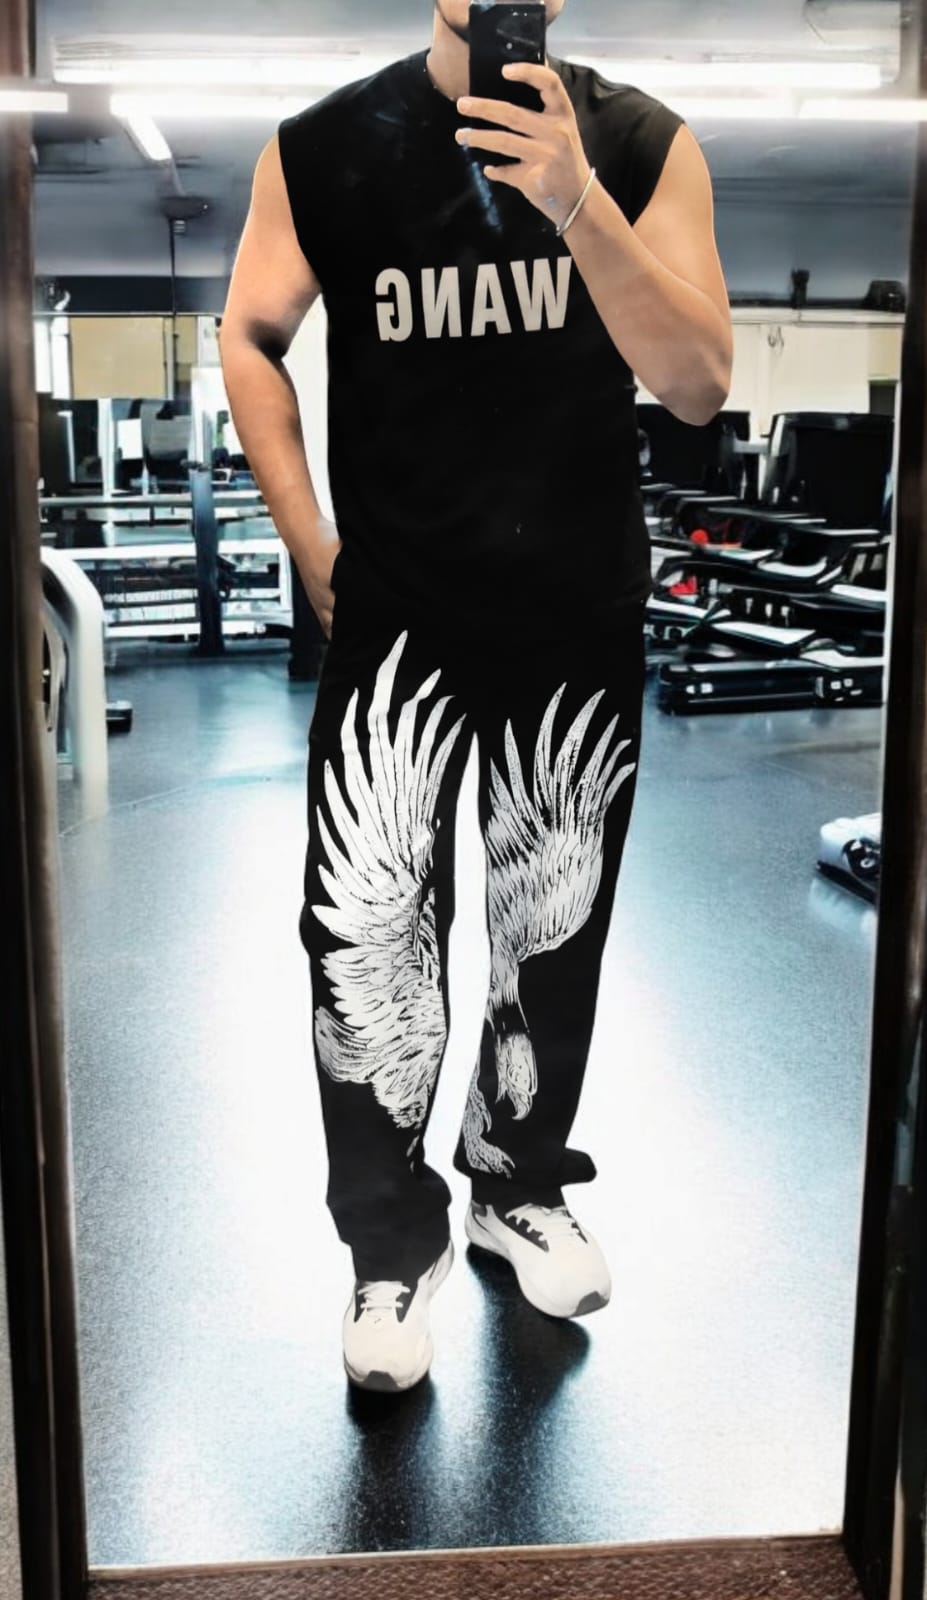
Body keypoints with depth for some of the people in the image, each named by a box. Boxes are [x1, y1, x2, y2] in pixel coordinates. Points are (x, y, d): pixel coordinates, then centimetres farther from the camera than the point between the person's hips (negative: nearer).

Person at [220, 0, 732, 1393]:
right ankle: (396, 1246, 13)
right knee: (367, 931, -9)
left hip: (584, 620, 2)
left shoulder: (640, 144, -4)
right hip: (396, 616, -1)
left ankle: (520, 1186, 37)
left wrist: (576, 200, -25)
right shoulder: (323, 151, -4)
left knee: (557, 927, 14)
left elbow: (700, 386, -12)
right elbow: (251, 337, 7)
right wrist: (311, 547, 1)